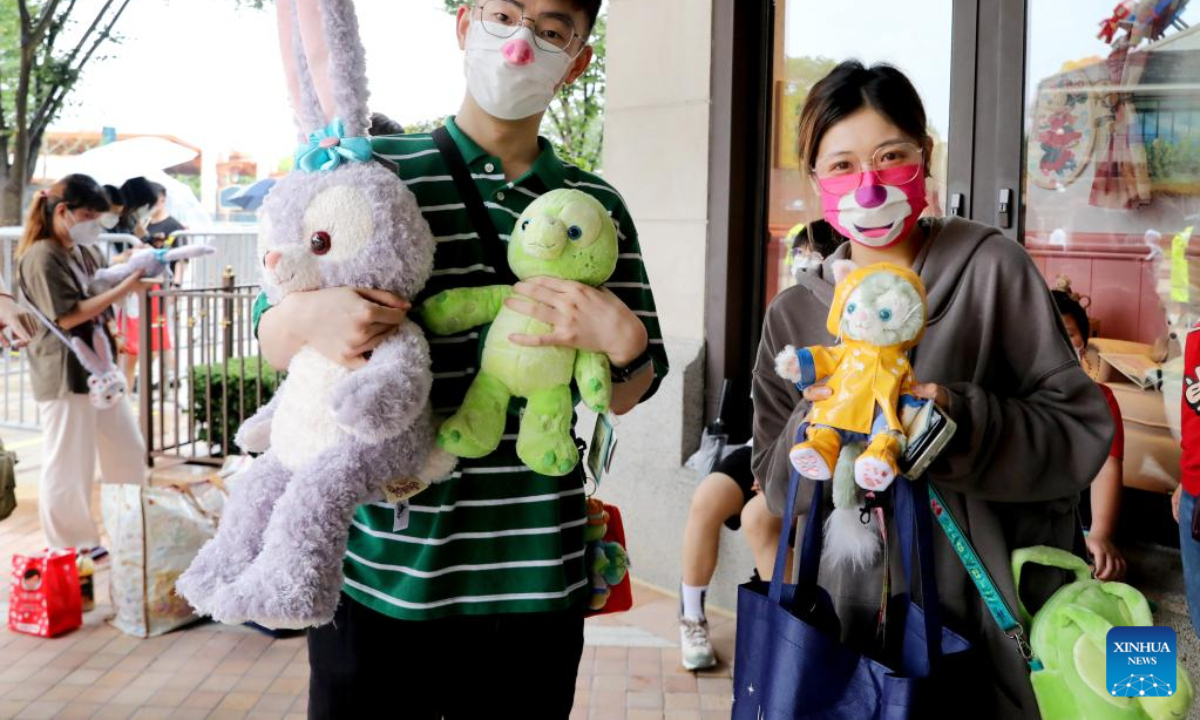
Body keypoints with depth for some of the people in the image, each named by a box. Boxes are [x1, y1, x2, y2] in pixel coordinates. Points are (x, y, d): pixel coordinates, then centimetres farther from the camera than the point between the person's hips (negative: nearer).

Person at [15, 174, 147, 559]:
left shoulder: (86, 251, 12)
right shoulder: (41, 257, -14)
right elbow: (68, 316, -20)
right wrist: (125, 287, -23)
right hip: (64, 373, -9)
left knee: (128, 448, 15)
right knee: (69, 462, 1)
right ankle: (69, 547, 15)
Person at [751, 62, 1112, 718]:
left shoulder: (992, 269, -5)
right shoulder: (793, 314, 4)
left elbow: (1082, 429, -7)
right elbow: (775, 483, 4)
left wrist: (962, 421, -23)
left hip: (988, 600, -2)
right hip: (848, 605, 3)